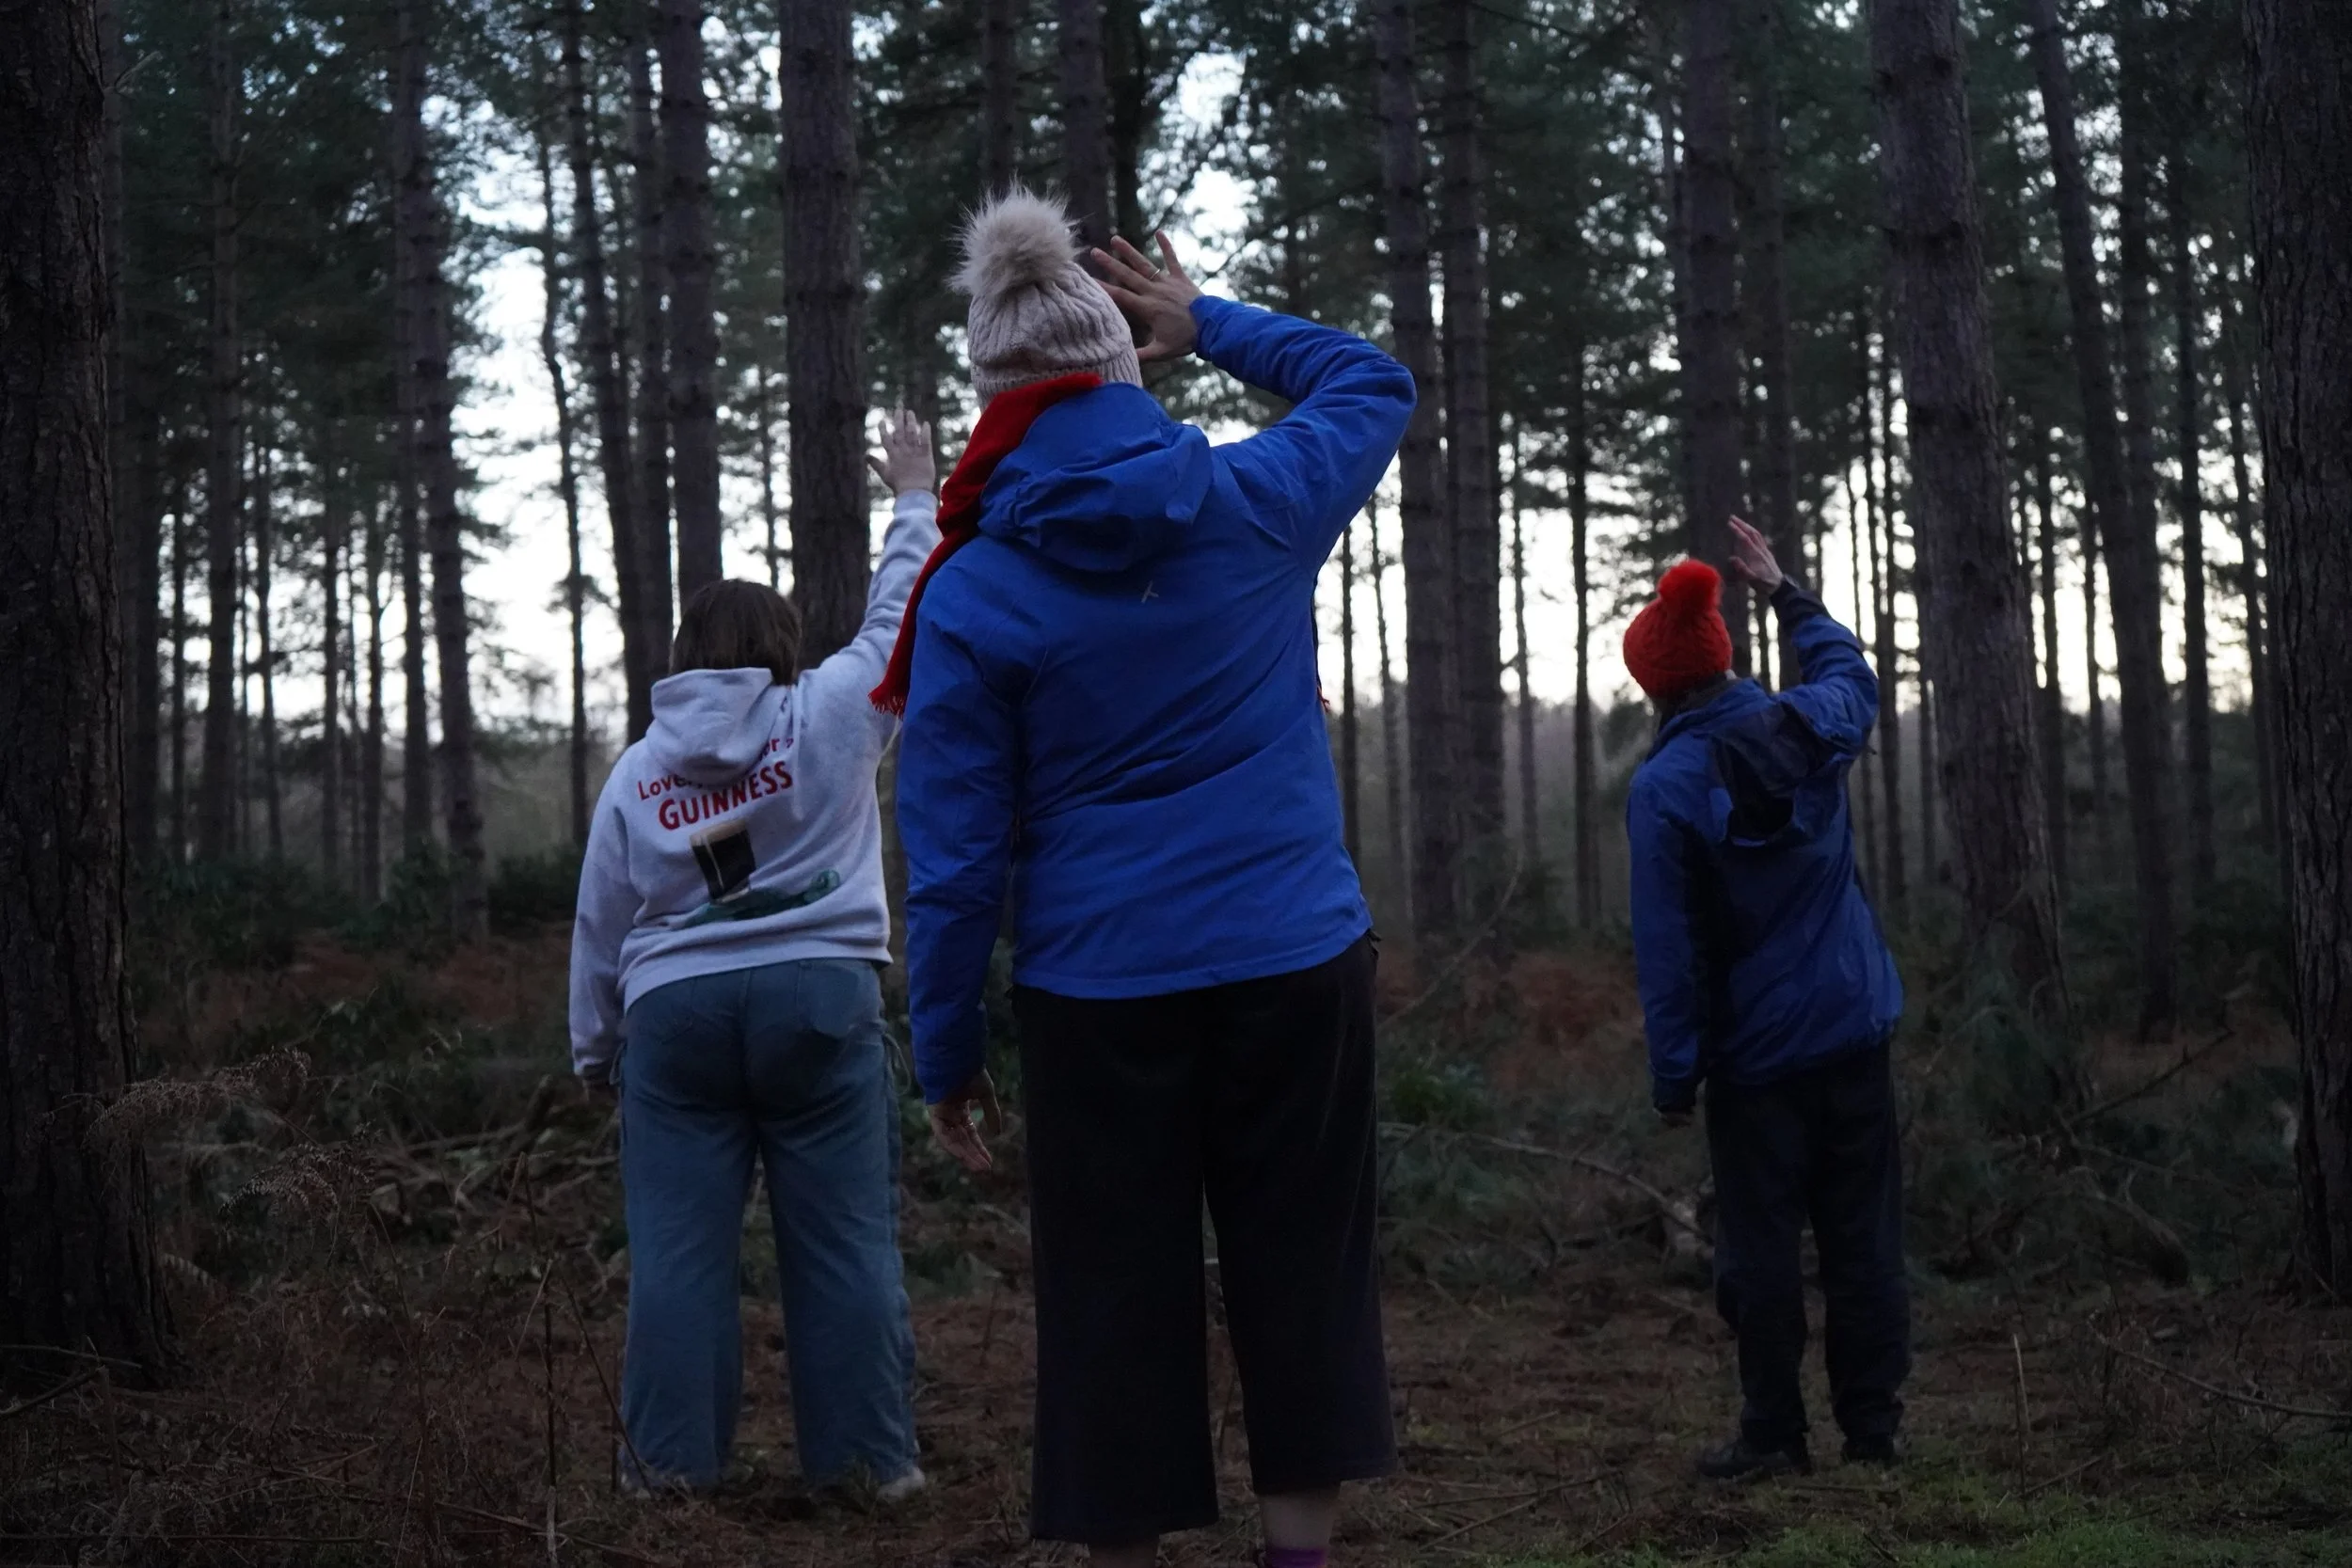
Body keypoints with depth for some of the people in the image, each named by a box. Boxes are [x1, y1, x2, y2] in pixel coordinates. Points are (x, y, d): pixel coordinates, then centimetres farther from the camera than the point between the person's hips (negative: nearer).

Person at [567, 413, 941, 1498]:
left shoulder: (636, 768, 8)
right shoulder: (827, 716, 0)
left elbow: (599, 926, 12)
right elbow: (900, 619, 11)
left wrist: (594, 1049, 22)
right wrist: (915, 500, 24)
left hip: (677, 1013, 2)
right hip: (819, 1000, -2)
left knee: (679, 1244, 4)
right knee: (845, 1238, 3)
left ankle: (673, 1457, 6)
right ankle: (870, 1452, 5)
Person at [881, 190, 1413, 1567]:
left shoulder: (972, 596, -7)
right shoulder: (1257, 503, -3)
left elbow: (958, 849, -6)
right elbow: (1376, 384, 19)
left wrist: (946, 1054, 4)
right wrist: (1207, 323, 24)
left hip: (1102, 992, -1)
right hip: (1297, 964, 1)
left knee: (1119, 1301, 9)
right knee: (1305, 1281, 10)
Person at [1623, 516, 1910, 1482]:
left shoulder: (1663, 789, -13)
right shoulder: (1812, 729, 0)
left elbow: (1669, 951, -13)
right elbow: (1849, 670, 27)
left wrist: (1673, 1074, -6)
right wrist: (1783, 592, 36)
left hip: (1755, 1051, -4)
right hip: (1855, 1029, 5)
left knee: (1759, 1241, 4)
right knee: (1863, 1233, 7)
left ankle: (1774, 1432, 8)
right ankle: (1873, 1428, 12)